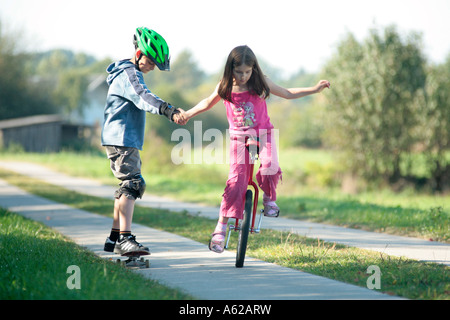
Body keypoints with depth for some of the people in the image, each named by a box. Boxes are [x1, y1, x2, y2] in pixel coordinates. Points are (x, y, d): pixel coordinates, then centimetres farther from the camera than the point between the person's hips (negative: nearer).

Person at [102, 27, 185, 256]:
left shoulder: (131, 73, 21)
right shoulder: (129, 74, -13)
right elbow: (143, 97, -31)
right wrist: (169, 111, -45)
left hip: (127, 140, 11)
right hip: (121, 139, -11)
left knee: (127, 186, 15)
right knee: (132, 184, -19)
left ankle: (114, 239, 22)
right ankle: (125, 239, -27)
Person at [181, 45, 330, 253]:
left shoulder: (261, 84, -4)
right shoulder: (224, 88, -3)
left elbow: (288, 94, 8)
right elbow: (208, 103, 18)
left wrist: (314, 89, 3)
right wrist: (188, 114, 16)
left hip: (262, 134, 0)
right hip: (238, 138, 0)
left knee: (270, 167, -31)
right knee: (235, 181, -14)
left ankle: (269, 197, 1)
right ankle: (221, 228, -7)